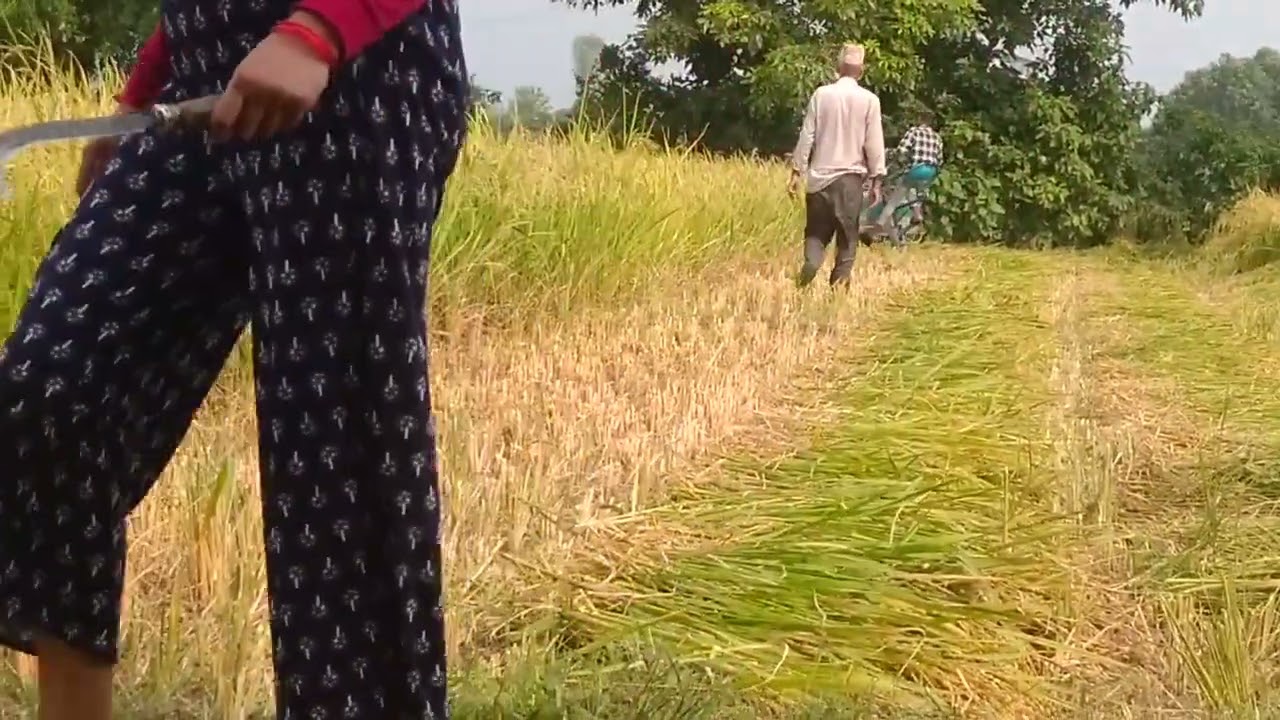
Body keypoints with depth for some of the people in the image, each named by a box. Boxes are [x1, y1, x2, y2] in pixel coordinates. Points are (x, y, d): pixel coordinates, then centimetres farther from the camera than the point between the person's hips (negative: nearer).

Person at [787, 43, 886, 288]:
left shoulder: (821, 94, 0)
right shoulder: (869, 99, -3)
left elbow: (807, 135, 1)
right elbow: (874, 142, -3)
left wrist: (797, 170, 7)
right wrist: (876, 178, 4)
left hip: (819, 175, 1)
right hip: (850, 176, -1)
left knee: (816, 232, 9)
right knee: (847, 236, 7)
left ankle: (810, 263, -19)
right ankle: (839, 282, -1)